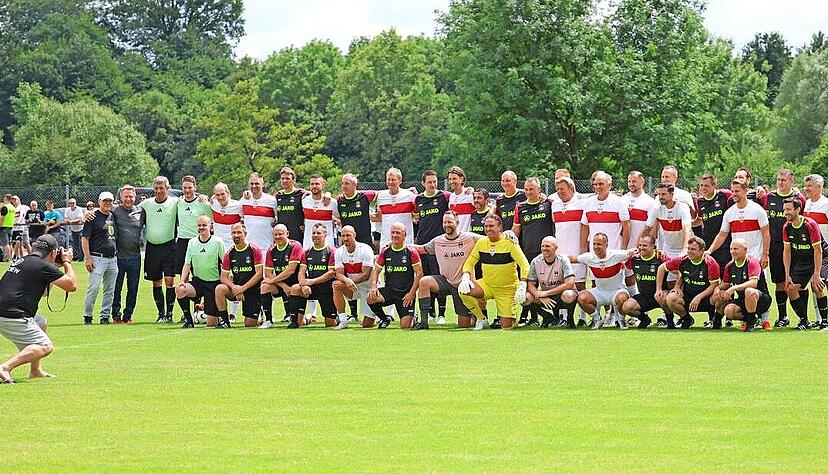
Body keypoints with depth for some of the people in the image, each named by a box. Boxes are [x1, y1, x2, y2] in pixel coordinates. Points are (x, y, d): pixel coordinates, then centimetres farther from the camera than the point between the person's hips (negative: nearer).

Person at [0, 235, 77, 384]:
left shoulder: (20, 261, 21)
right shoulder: (43, 266, -6)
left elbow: (42, 291, 35)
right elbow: (72, 285, -1)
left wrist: (59, 265, 32)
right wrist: (67, 262, 15)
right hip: (13, 317, -9)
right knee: (45, 347, -9)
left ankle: (35, 370, 30)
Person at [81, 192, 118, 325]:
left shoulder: (113, 217, 15)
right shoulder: (93, 217, -3)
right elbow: (85, 239, -6)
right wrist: (87, 258, -14)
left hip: (112, 259, 6)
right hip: (97, 258, -6)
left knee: (110, 290, 7)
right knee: (94, 287, -11)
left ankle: (105, 316, 15)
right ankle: (87, 316, -4)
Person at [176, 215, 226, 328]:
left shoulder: (218, 242, -5)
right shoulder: (192, 242, 6)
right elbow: (187, 264, 4)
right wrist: (182, 281, -11)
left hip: (214, 282, -3)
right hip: (197, 281, 3)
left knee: (211, 323, -7)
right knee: (180, 290, -31)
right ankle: (188, 320, -11)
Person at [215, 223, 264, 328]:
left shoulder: (254, 250, -8)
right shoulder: (229, 254, 3)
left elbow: (259, 274, -12)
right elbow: (224, 277, 2)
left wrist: (243, 288, -20)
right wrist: (234, 287, -19)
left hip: (253, 289, -3)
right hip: (236, 288, 3)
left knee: (250, 324, -9)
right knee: (220, 289, -28)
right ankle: (224, 320, -16)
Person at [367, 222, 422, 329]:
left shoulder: (411, 253, -4)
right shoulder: (385, 253, 6)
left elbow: (419, 273, -5)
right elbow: (375, 271, 8)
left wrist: (412, 293, -12)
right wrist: (374, 286, -12)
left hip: (406, 294, -3)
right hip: (389, 291, 3)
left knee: (405, 326, -12)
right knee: (371, 298, -27)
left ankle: (413, 319, 28)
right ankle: (384, 319, 2)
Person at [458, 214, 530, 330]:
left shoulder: (509, 243, -12)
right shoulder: (481, 243, 1)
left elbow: (524, 265, -16)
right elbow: (469, 262, 7)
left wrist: (522, 286, -30)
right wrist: (466, 276, -15)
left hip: (507, 289, -4)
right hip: (487, 284, 4)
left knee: (506, 327, -10)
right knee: (463, 289, -25)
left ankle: (512, 317, 31)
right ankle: (481, 319, -3)